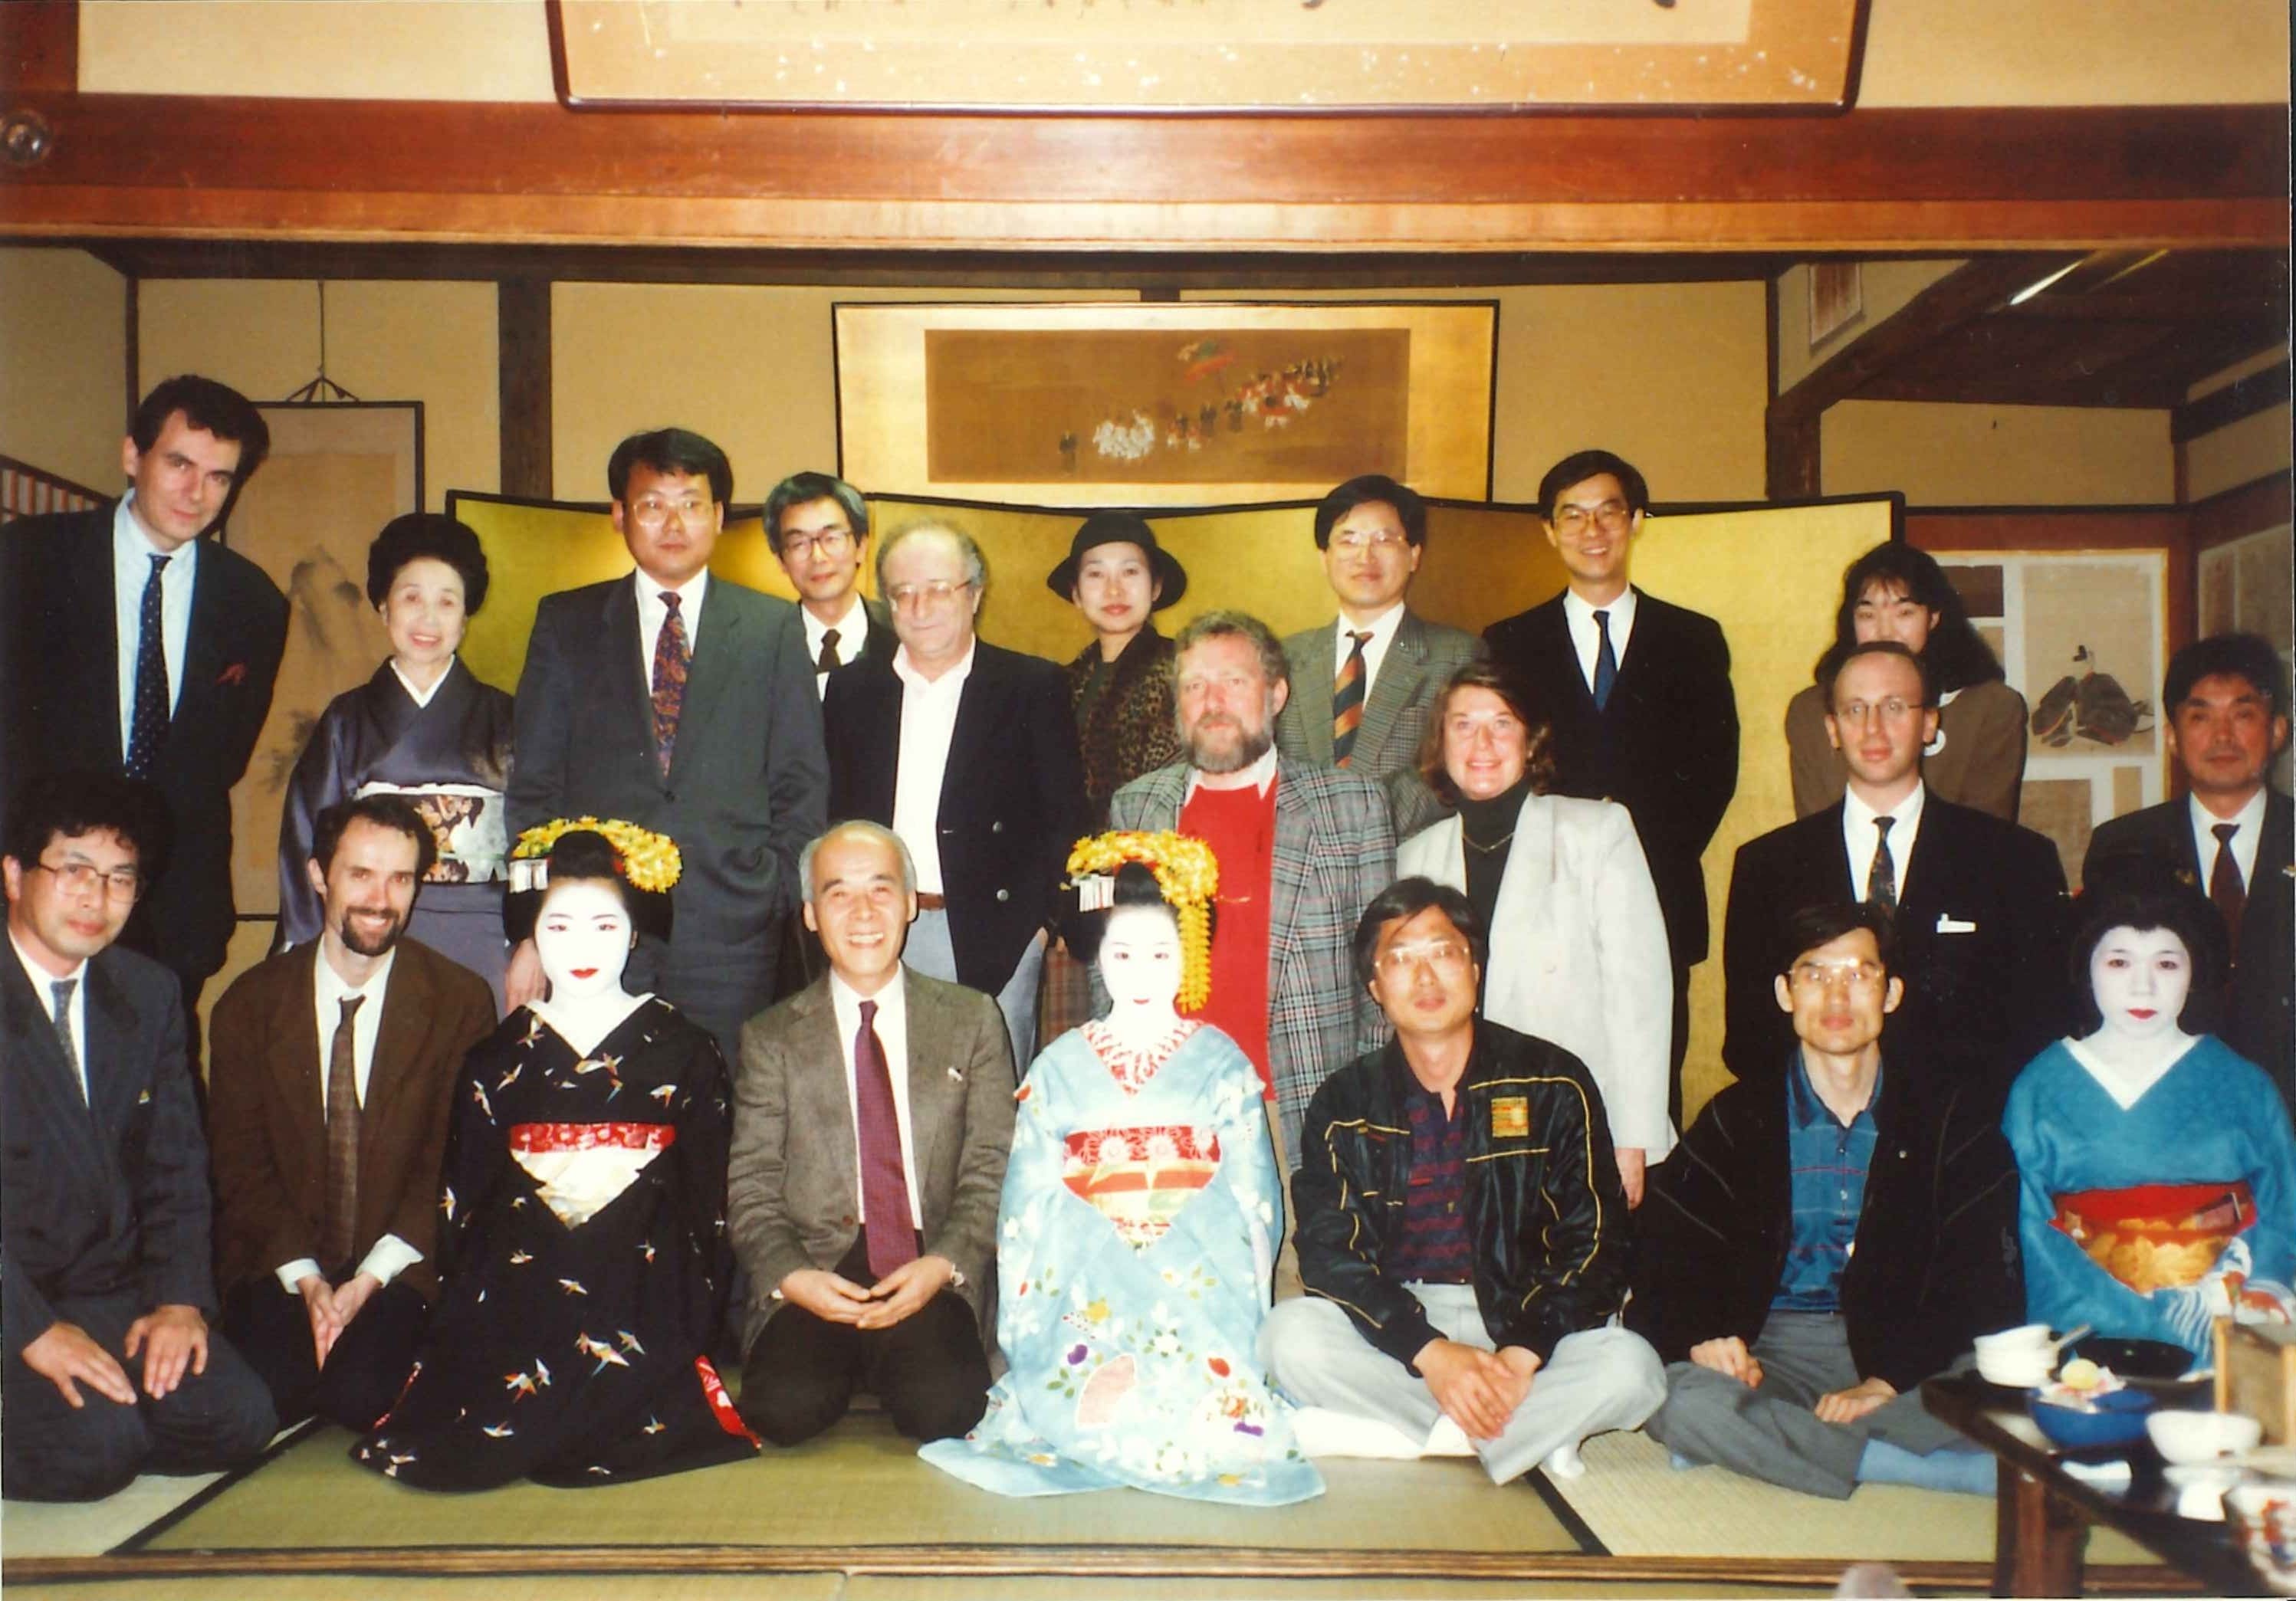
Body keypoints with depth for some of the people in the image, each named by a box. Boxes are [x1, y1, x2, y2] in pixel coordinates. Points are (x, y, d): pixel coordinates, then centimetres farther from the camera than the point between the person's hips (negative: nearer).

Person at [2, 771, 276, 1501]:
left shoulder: (150, 994, 9)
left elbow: (176, 1166, 8)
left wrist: (180, 1299, -6)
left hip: (114, 1295, 6)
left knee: (238, 1419, -13)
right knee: (96, 1448, -26)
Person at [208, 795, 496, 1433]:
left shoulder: (461, 1001, -2)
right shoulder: (251, 1003, 3)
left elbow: (457, 1159, -5)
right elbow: (240, 1162, 1)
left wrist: (372, 1276, -15)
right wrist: (304, 1277, -13)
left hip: (400, 1268, -1)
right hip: (278, 1265, 2)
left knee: (364, 1393, -24)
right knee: (267, 1391, -23)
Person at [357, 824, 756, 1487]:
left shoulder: (684, 1051, 6)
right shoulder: (500, 1060, 12)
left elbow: (709, 1198, 4)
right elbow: (461, 1206, 12)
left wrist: (692, 1325, -5)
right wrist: (464, 1326, 3)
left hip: (643, 1288, -2)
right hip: (520, 1283, 3)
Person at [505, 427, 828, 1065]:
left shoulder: (774, 628, 9)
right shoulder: (566, 623, 11)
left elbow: (802, 787, 9)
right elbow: (532, 786, 8)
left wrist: (788, 907, 0)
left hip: (730, 939, 0)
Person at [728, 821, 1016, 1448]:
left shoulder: (973, 1020, 11)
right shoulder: (772, 1039, 11)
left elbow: (994, 1170, 5)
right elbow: (752, 1189, 6)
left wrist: (943, 1265, -12)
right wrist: (792, 1276, -13)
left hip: (932, 1273, 0)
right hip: (814, 1274, 0)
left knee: (944, 1407, -26)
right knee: (786, 1407, -26)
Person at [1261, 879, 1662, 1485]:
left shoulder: (1552, 1083, 0)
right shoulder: (1344, 1104, 3)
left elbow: (1595, 1239, -5)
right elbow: (1329, 1252, -7)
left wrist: (1520, 1355, -20)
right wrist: (1430, 1353, -23)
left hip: (1524, 1319, -1)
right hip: (1395, 1330, 1)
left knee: (1628, 1368, -29)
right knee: (1291, 1337, -28)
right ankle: (1534, 1440, -18)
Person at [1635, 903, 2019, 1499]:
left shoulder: (1952, 1118, 8)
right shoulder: (1740, 1119, 9)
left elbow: (1984, 1285, -2)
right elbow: (1667, 1258, 5)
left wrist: (1886, 1381, -17)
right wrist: (1702, 1337, -18)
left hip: (1909, 1360, -1)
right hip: (1774, 1353, 1)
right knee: (1684, 1403, -32)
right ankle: (1958, 1473, -24)